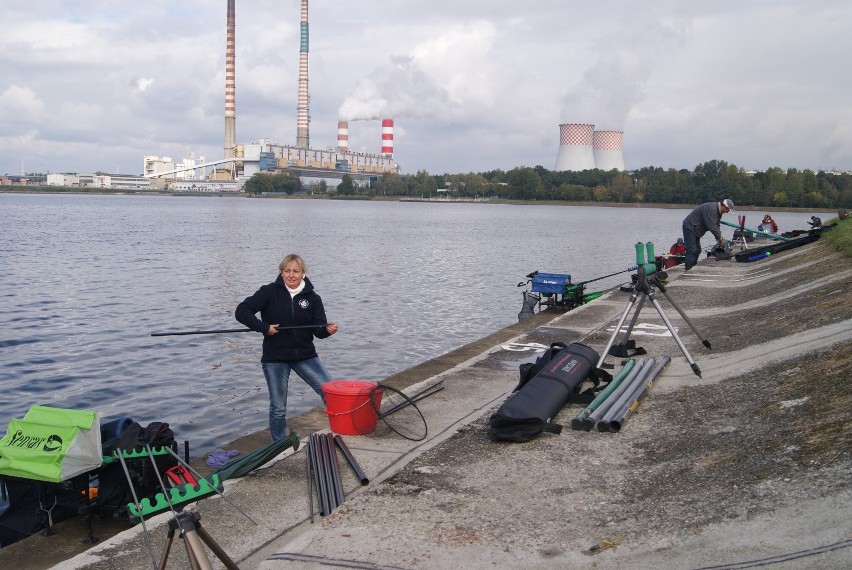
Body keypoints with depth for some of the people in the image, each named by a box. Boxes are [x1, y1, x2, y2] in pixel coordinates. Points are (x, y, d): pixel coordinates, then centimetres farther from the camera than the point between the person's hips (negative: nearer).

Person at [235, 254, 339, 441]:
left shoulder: (312, 298, 0)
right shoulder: (269, 292, -6)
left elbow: (318, 330, -5)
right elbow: (242, 311, -10)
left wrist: (328, 329, -28)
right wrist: (264, 327, -17)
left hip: (305, 355, 2)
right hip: (275, 358, -2)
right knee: (278, 409, 6)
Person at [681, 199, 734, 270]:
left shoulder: (718, 211, 9)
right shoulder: (711, 209, -25)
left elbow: (716, 226, 14)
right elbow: (711, 226, -28)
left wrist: (719, 237, 0)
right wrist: (719, 237, -18)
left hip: (695, 229, 11)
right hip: (690, 227, -11)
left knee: (697, 250, 11)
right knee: (692, 250, -15)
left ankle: (692, 267, 14)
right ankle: (687, 268, -16)